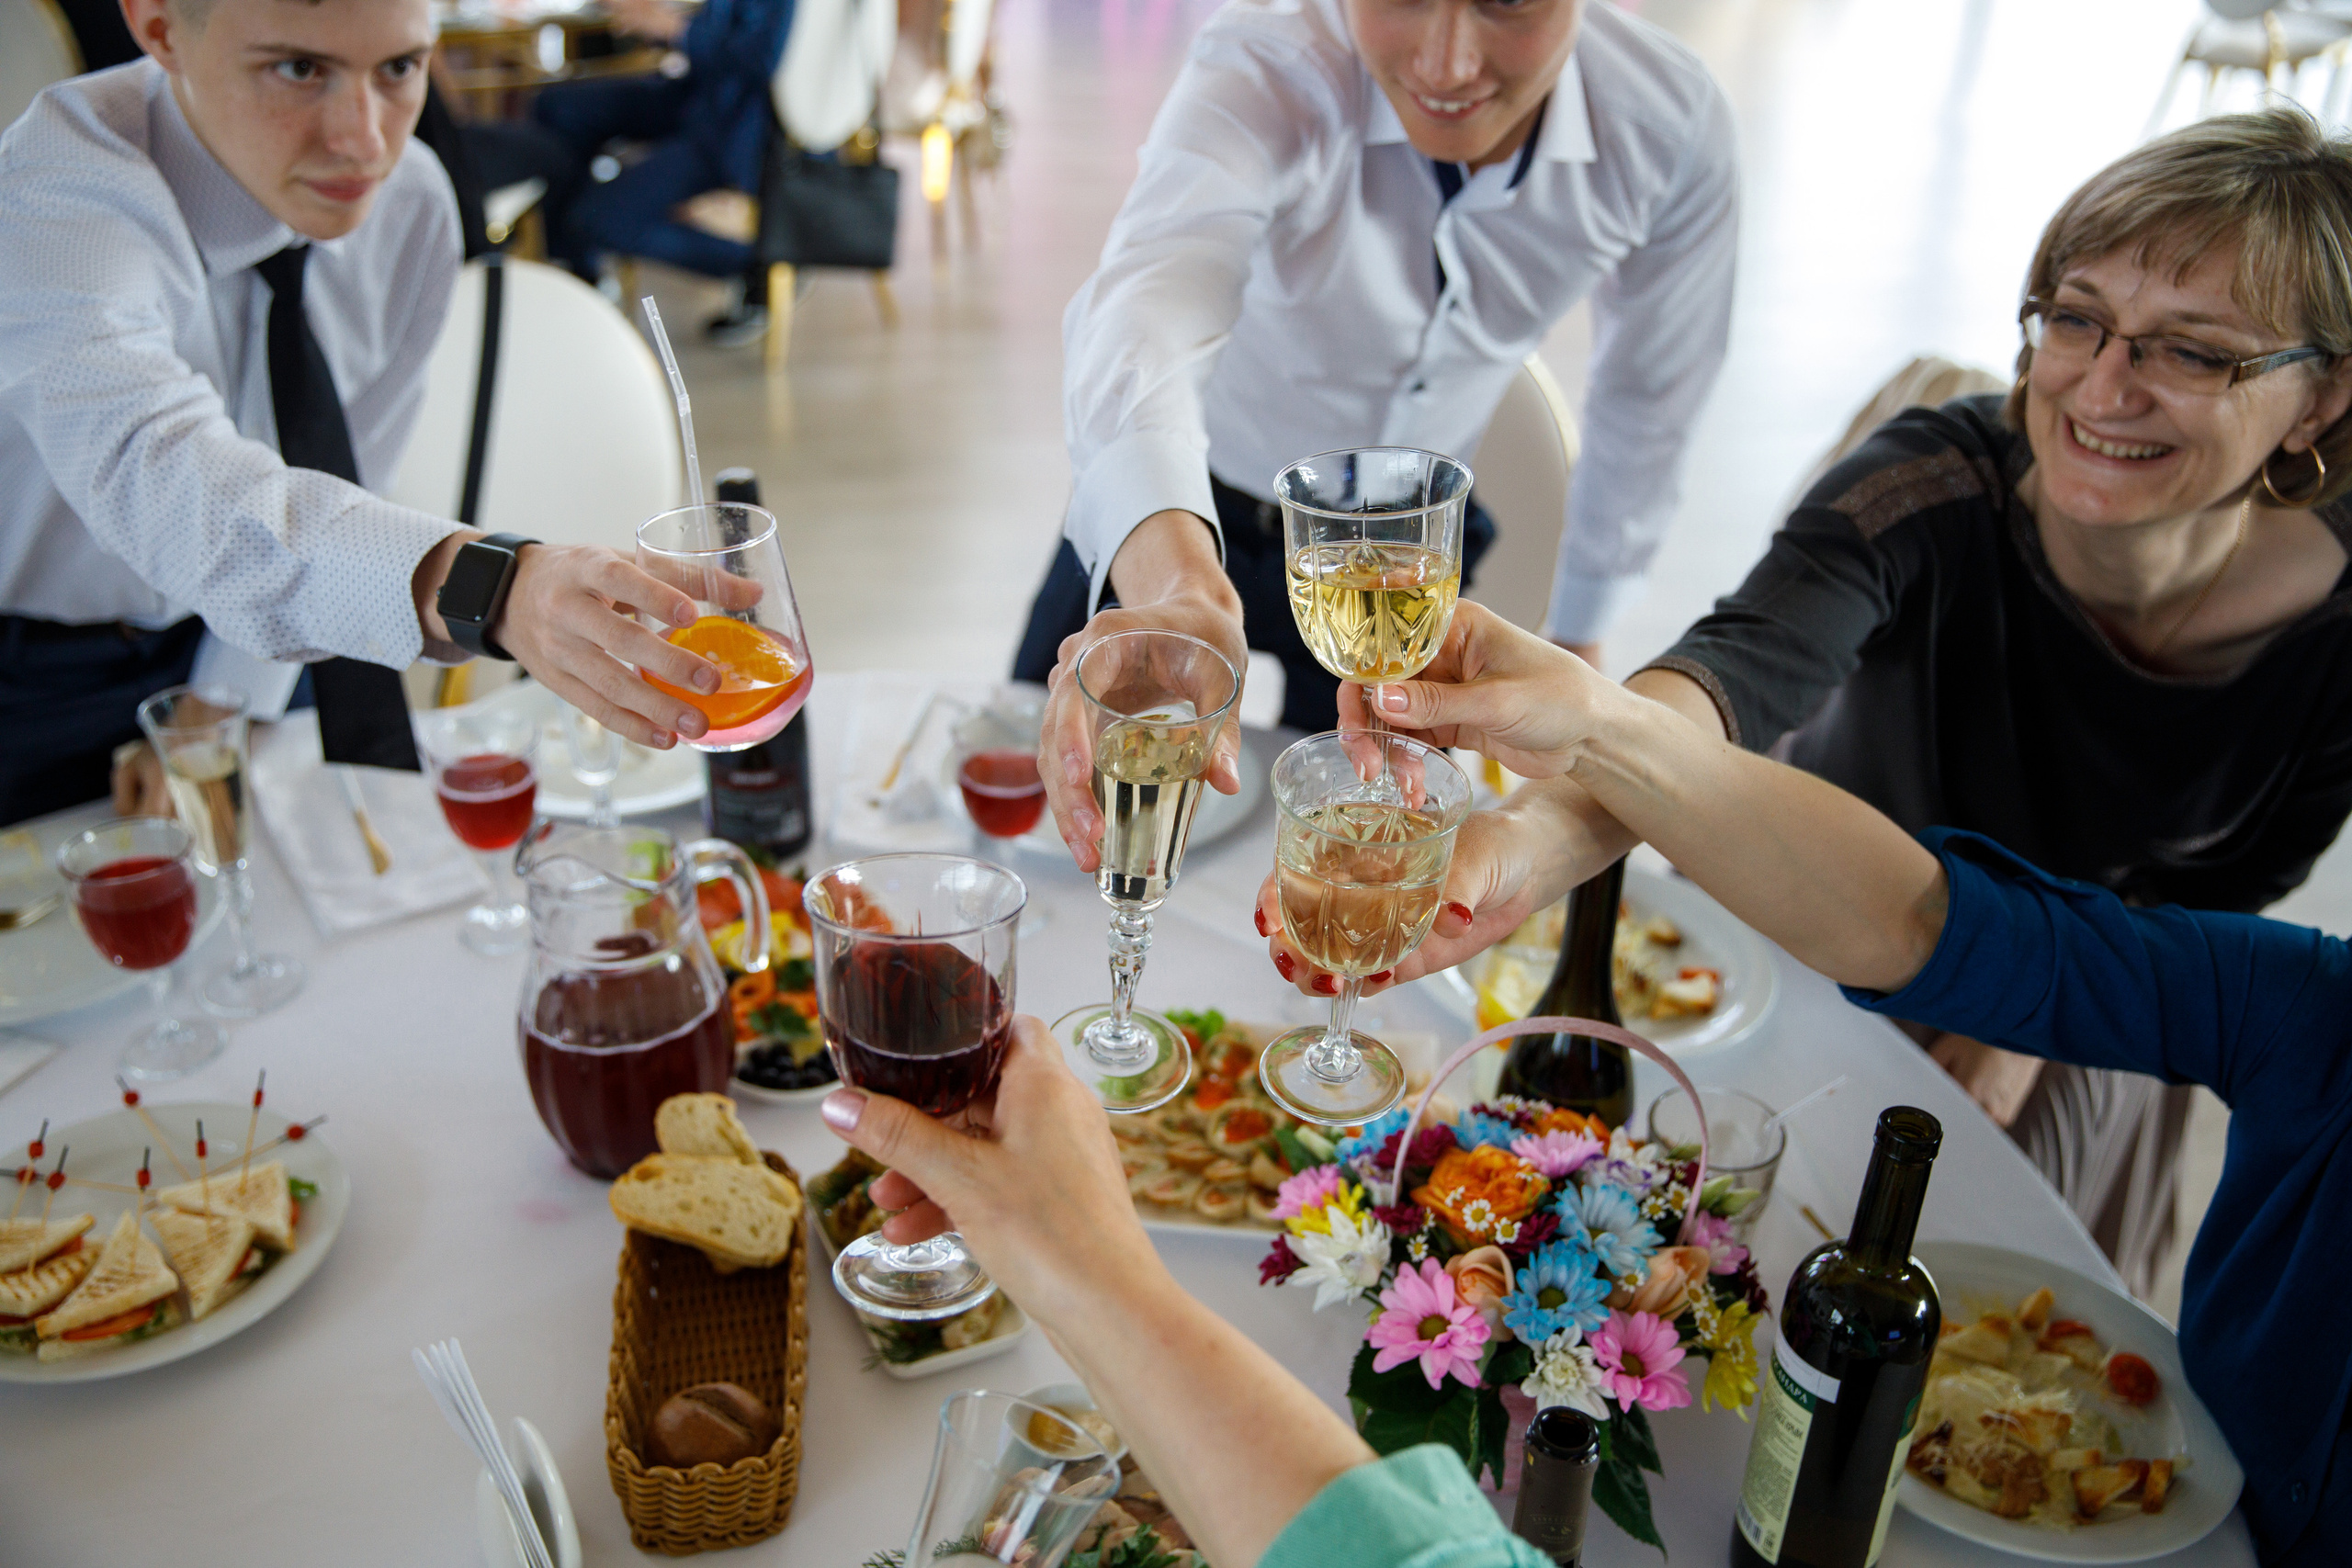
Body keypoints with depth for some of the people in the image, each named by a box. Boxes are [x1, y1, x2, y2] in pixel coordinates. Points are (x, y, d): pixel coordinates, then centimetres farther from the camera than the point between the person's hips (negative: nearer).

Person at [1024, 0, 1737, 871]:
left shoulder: (1673, 124, -23)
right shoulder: (1263, 72, -35)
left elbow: (1650, 390, -5)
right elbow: (1149, 297, -55)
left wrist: (1580, 627, 5)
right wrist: (1174, 578, -76)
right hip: (1185, 508, -2)